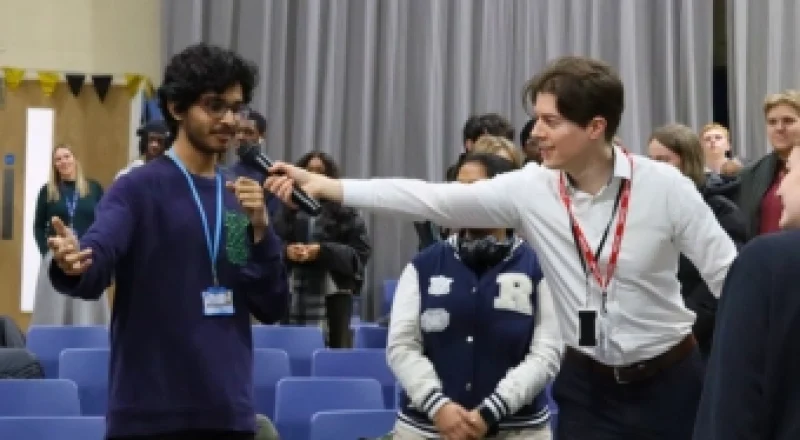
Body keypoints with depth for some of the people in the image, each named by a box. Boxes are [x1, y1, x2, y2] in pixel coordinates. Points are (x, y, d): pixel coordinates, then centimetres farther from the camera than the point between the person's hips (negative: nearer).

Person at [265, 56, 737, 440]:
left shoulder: (665, 186, -14)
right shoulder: (530, 188, -8)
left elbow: (728, 273, -9)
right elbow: (435, 199, -11)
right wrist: (325, 186, -16)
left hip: (669, 380, -2)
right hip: (587, 384, 2)